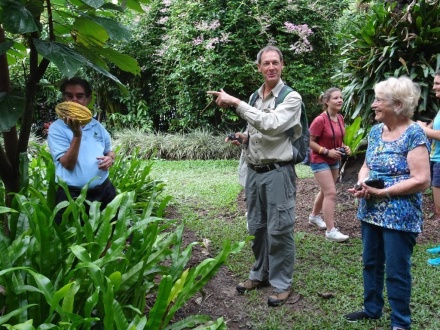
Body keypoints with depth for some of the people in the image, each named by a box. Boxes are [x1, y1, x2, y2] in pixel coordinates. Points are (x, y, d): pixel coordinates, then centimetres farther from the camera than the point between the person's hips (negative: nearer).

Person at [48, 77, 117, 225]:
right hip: (72, 195, -4)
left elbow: (109, 151, 20)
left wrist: (110, 158, -4)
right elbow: (68, 164, -17)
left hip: (104, 191, 4)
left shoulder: (97, 126, 7)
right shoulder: (56, 128, -8)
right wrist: (77, 134, -27)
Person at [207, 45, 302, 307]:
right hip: (254, 171, 7)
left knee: (279, 229, 0)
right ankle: (260, 274, 32)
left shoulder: (291, 97, -9)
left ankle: (282, 283, 16)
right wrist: (244, 138, -1)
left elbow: (270, 124, -26)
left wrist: (236, 103, -24)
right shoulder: (255, 97, 11)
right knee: (257, 227, 15)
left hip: (278, 172, -6)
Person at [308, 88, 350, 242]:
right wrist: (327, 152, -23)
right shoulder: (320, 120, -22)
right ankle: (331, 231, -5)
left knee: (325, 190, 20)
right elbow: (309, 142, -19)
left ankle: (314, 216, 41)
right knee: (331, 193, -11)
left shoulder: (340, 118, 2)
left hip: (335, 161, 8)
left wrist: (343, 147, -3)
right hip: (320, 161, -8)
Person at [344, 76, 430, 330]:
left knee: (396, 271, 5)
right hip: (371, 212, 7)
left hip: (400, 217, -7)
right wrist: (362, 183, -9)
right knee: (371, 263, 18)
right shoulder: (375, 131, 6)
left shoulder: (414, 134, -16)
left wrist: (381, 192, -21)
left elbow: (421, 181, -21)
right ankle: (372, 309, 37)